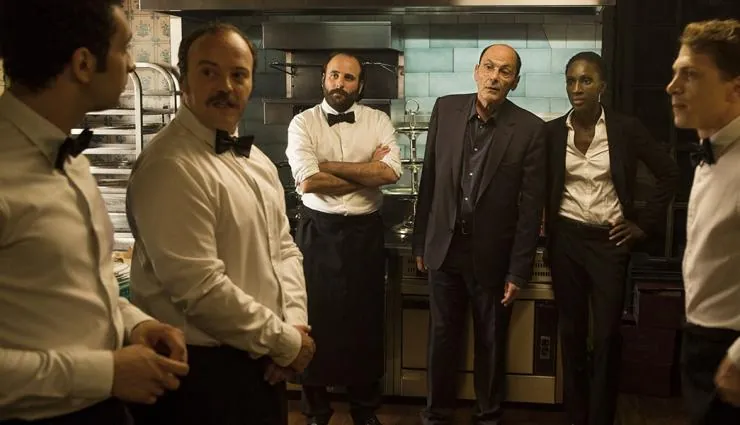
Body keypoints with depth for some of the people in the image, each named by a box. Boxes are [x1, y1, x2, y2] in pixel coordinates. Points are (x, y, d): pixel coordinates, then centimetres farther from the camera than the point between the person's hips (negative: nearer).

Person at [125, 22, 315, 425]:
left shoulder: (257, 161, 9)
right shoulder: (170, 166, -20)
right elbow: (201, 288, -24)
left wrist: (294, 324, -4)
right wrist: (286, 341, -14)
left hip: (260, 362, 8)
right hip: (203, 370, -8)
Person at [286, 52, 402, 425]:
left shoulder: (378, 121, 2)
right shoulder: (303, 122, -2)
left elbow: (391, 171, -14)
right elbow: (307, 181, -16)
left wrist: (329, 165, -14)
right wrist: (367, 172, -10)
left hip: (365, 232, 1)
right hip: (317, 233, -1)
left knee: (366, 322, 10)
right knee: (317, 320, 8)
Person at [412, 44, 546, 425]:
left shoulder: (529, 129, -10)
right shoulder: (445, 109, -2)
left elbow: (531, 206, -8)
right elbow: (429, 180, 4)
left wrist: (519, 271, -9)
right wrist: (420, 242, 7)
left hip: (493, 255, -2)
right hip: (445, 247, 2)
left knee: (491, 343, 13)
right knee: (442, 337, 13)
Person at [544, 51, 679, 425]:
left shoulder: (626, 129, -5)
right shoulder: (552, 131, 0)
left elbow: (668, 173, 2)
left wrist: (645, 223, 0)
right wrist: (544, 228, 1)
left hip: (610, 241, -1)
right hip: (566, 239, 2)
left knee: (608, 334, -1)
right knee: (571, 331, 8)